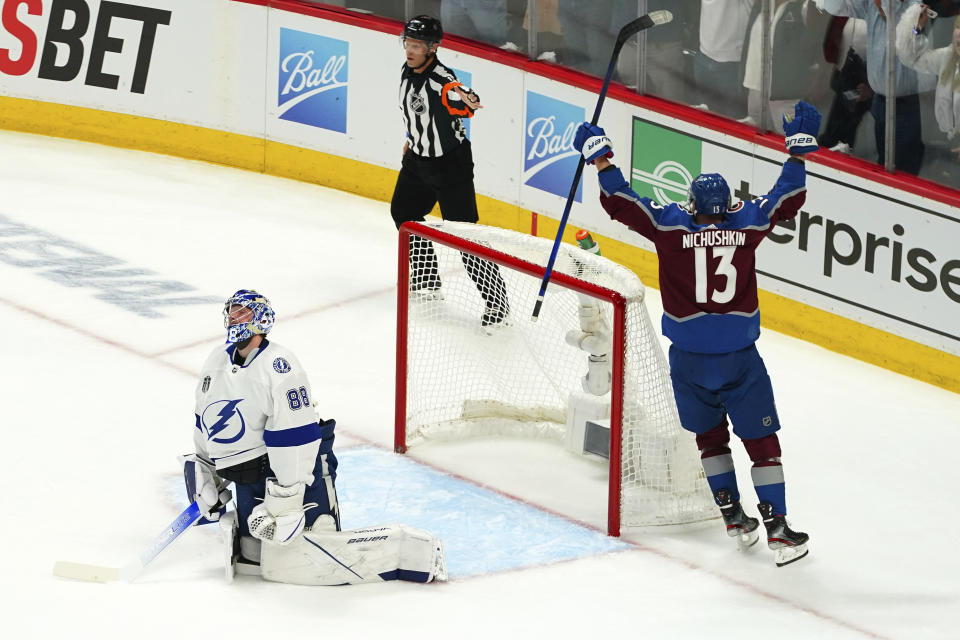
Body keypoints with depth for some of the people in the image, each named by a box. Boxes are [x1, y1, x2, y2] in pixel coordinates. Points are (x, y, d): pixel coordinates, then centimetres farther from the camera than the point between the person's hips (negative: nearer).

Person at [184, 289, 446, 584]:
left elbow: (295, 436, -25)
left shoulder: (277, 364, -20)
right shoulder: (216, 363, 10)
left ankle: (414, 549, -15)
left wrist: (284, 501, -25)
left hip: (297, 471, -9)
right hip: (250, 486, 9)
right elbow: (206, 425, 24)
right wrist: (207, 480, 23)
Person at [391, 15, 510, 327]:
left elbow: (458, 97, -50)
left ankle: (496, 301, -3)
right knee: (403, 212, 23)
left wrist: (467, 101, -73)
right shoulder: (407, 72, -2)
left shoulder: (441, 81, -28)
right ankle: (426, 282, 40)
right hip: (419, 158, 9)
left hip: (451, 164, -9)